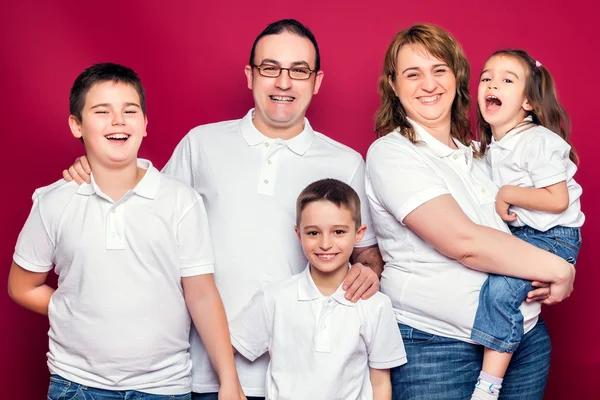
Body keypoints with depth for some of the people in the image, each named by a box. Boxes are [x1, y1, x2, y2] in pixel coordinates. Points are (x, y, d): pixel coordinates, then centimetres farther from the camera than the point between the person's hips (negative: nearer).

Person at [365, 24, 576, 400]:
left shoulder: (477, 151, 13)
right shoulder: (391, 153, -10)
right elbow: (463, 242, -20)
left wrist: (548, 276, -2)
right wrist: (559, 269, -12)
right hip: (434, 348, -6)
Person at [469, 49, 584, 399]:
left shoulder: (539, 142, -17)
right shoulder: (491, 144, 9)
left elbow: (558, 200, -22)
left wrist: (508, 195, -17)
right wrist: (500, 209, 3)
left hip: (553, 236, -9)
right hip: (517, 232, 10)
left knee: (501, 289, -26)